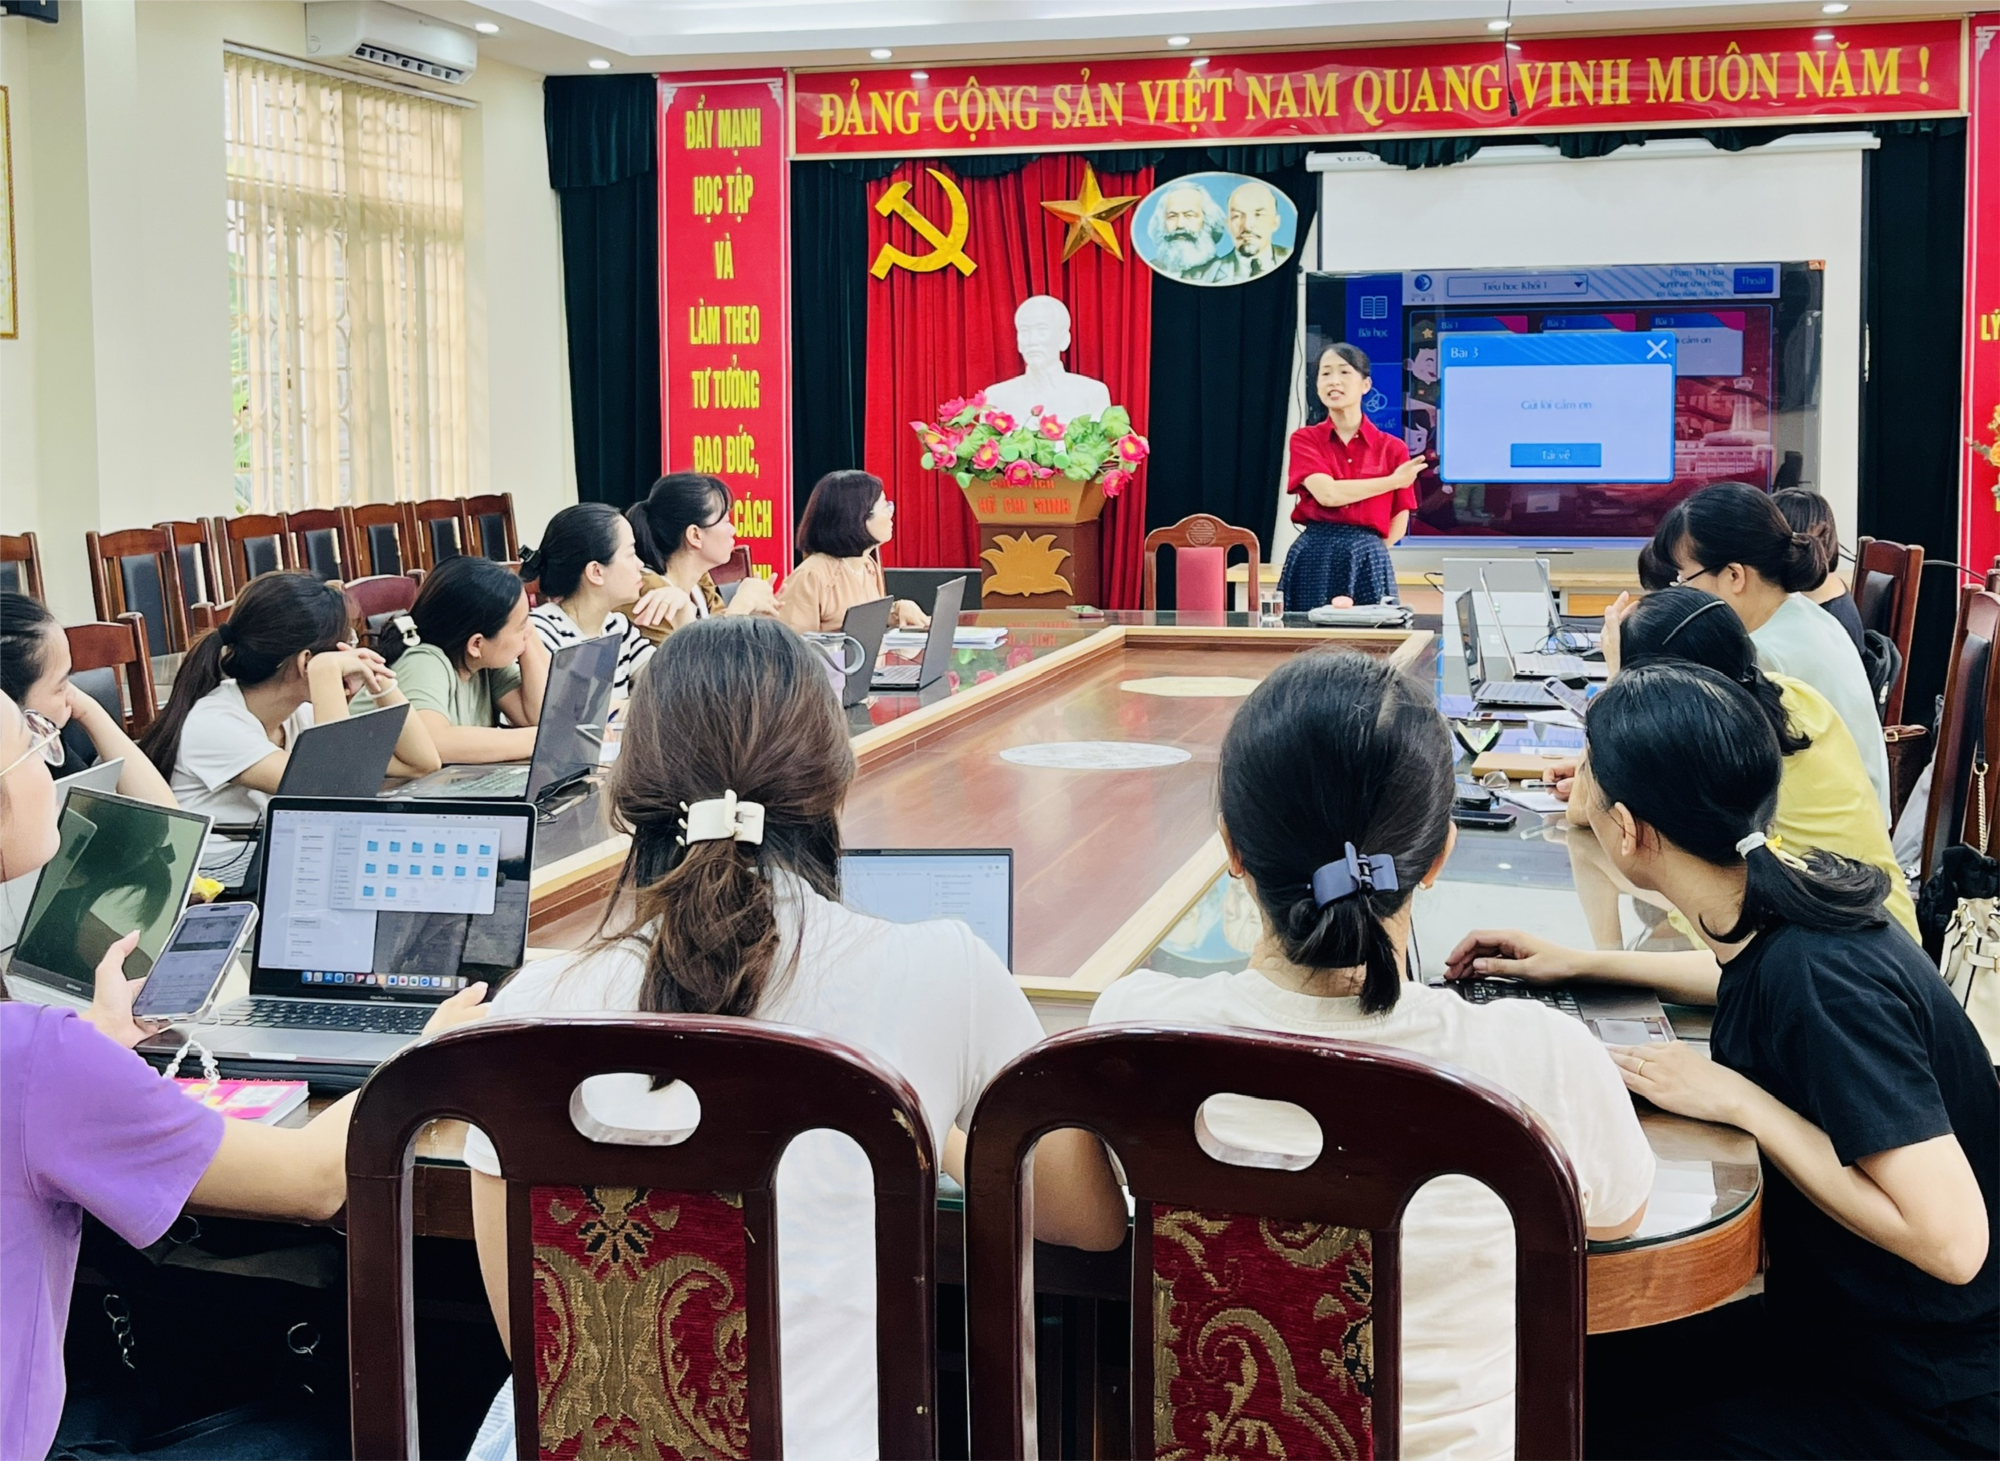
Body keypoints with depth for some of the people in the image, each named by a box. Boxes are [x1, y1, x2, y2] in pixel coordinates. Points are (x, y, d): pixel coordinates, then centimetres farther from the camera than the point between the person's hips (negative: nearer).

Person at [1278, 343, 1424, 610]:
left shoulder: (1392, 448, 4)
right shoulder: (1304, 439, 3)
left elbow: (1399, 522, 9)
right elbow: (1327, 493, -13)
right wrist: (1393, 480, -6)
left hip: (1368, 565, 0)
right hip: (1312, 560, 0)